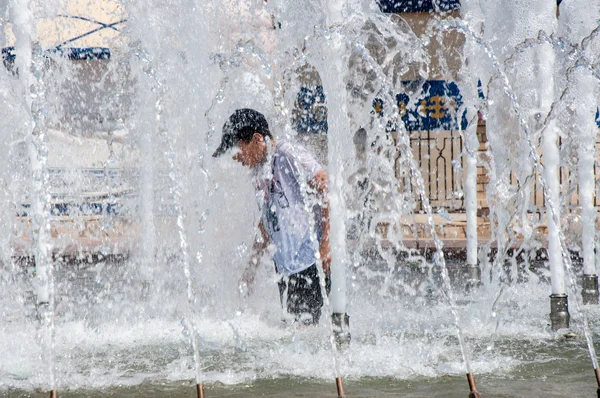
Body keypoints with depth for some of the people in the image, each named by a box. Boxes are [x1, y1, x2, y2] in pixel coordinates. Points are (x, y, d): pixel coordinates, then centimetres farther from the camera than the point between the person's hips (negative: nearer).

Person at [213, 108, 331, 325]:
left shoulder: (289, 155, -9)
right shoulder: (259, 171, 17)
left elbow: (327, 190, -14)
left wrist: (326, 243, -19)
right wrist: (252, 265, 24)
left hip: (313, 260, -8)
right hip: (285, 265, 8)